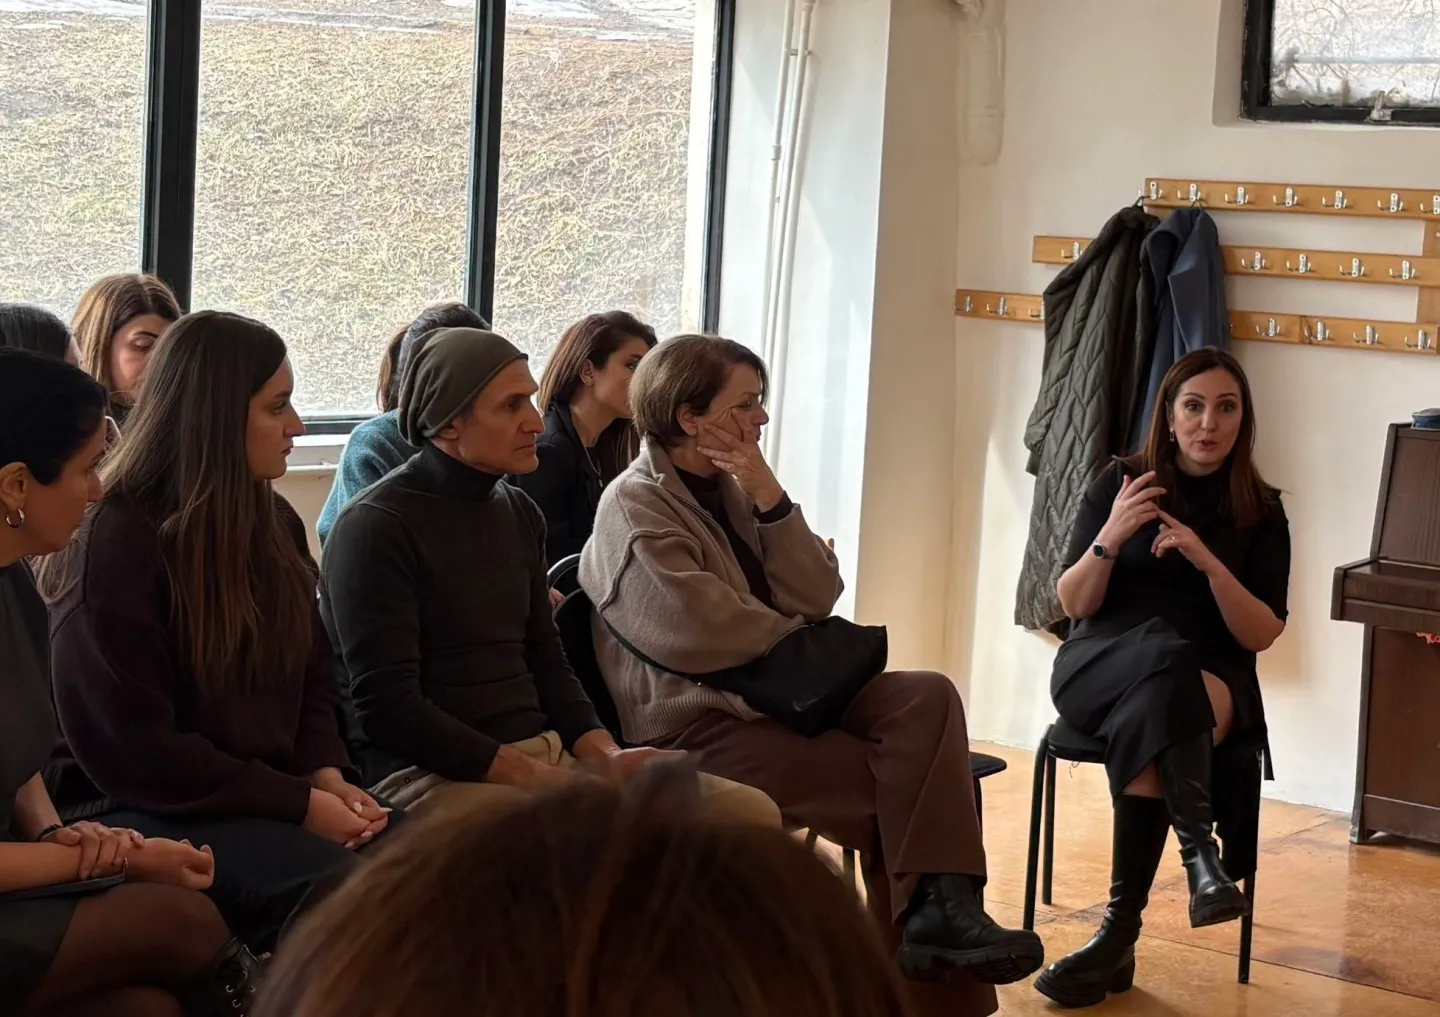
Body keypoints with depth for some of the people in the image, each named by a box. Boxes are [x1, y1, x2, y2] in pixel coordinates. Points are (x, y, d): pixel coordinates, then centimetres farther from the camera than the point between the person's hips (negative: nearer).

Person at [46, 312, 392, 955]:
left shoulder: (275, 525, 13)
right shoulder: (118, 540, -11)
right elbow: (130, 745, -15)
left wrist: (327, 775, -5)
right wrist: (299, 804, -16)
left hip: (271, 799, 7)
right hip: (146, 815, -7)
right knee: (336, 884, -33)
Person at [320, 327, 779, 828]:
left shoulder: (518, 512, 17)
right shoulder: (377, 528, -9)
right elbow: (387, 708, -15)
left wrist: (606, 757, 2)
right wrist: (538, 779, -18)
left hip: (547, 751, 8)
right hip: (430, 774, -8)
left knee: (750, 811, -6)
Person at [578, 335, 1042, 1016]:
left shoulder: (732, 488, 15)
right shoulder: (634, 506, -7)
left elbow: (816, 598, 4)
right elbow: (699, 635, -20)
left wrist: (767, 496, -7)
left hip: (773, 693, 7)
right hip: (696, 725, -7)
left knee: (927, 699, -19)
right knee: (893, 782, -20)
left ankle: (941, 906, -28)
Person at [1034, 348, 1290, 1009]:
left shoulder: (1260, 512, 5)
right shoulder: (1121, 483, 4)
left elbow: (1260, 636, -2)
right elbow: (1073, 605, 2)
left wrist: (1209, 562, -17)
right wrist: (1110, 538, -16)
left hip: (1212, 682, 0)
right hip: (1101, 665, 0)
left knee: (1151, 720, -37)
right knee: (1162, 655, -38)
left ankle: (1121, 933, -37)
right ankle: (1199, 851, -46)